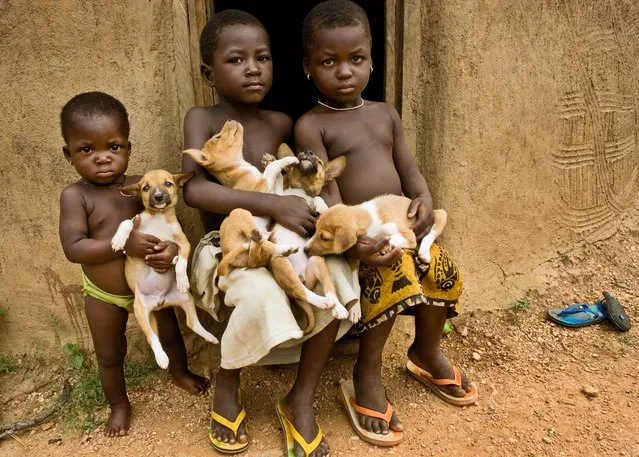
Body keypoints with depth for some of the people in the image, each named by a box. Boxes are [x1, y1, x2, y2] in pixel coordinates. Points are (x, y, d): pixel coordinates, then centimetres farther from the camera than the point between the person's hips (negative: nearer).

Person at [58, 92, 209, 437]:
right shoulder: (75, 196, -19)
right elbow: (73, 248, -26)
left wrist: (172, 247, -31)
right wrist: (124, 243, -37)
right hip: (104, 295, -2)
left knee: (170, 333, 22)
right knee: (109, 356, 17)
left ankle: (180, 372, 52)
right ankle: (119, 404, 44)